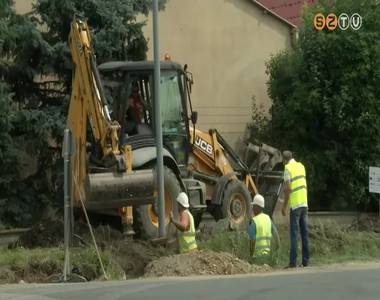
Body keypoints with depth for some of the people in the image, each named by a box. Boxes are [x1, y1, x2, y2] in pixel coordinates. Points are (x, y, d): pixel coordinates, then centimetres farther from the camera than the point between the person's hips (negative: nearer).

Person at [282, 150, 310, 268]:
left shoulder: (288, 168, -6)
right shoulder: (301, 166, 14)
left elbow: (288, 189, -13)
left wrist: (284, 206, -7)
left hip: (295, 204, -7)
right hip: (304, 203, 7)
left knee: (294, 233, -7)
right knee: (304, 233, 8)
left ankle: (293, 261, -10)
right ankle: (305, 261, 9)